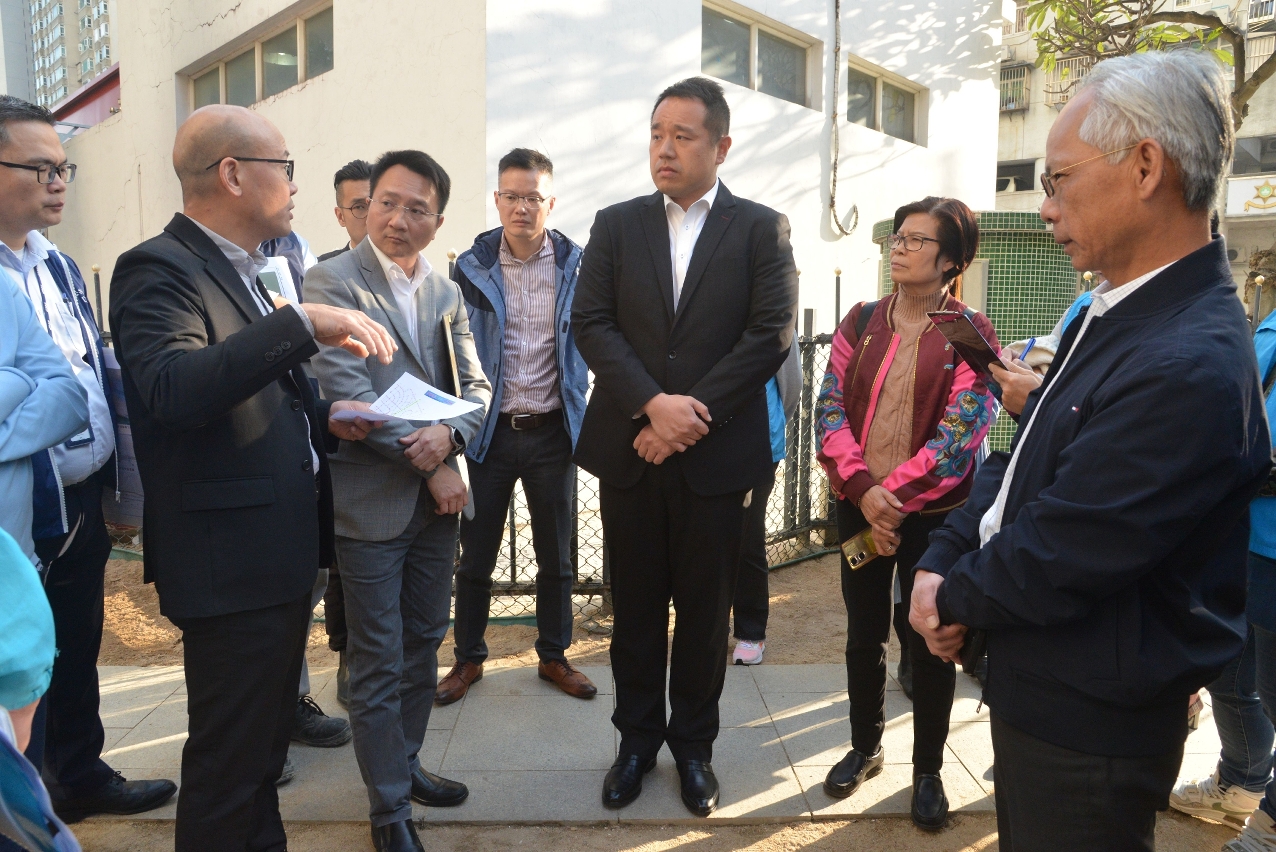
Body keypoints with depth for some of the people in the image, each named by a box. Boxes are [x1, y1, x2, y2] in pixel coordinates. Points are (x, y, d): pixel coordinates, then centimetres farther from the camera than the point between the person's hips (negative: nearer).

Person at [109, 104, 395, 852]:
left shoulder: (244, 272, 15)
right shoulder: (160, 269, -14)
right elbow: (174, 390, -32)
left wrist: (324, 414, 6)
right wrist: (304, 324, -34)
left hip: (284, 550, 10)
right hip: (231, 560, -10)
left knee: (266, 744, 23)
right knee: (229, 762, 4)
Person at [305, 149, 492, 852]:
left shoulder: (446, 292, 10)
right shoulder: (333, 281, -9)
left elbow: (475, 385, 7)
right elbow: (348, 396, -17)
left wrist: (448, 434, -15)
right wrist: (429, 467, -14)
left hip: (437, 499, 6)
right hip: (371, 501, -6)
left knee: (424, 644, 18)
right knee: (378, 662, 5)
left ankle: (404, 762, 37)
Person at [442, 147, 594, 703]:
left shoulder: (575, 265, -2)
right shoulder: (472, 267, -2)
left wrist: (582, 416, -4)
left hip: (553, 430, 0)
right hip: (490, 429, 0)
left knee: (556, 554, 12)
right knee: (476, 555, 9)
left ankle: (554, 656, 29)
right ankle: (468, 659, 28)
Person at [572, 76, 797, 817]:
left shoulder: (763, 228, 1)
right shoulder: (617, 224, 7)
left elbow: (772, 334, -8)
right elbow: (591, 324, -2)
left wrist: (691, 416, -14)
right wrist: (651, 405, -16)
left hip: (717, 453, -1)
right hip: (628, 449, 2)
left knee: (704, 609, 11)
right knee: (636, 605, 13)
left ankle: (694, 744, 30)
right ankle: (638, 739, 31)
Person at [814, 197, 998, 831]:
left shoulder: (971, 333, -5)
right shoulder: (861, 322, 4)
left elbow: (959, 434, -12)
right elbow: (830, 408, -3)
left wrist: (893, 495, -16)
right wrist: (861, 488, -16)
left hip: (933, 512, -3)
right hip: (859, 505, 3)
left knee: (929, 642, 9)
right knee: (864, 634, 14)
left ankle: (928, 771, 27)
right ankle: (865, 748, 35)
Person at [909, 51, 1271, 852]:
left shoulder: (1191, 367, -29)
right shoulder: (1115, 314, 3)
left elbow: (1052, 565, -26)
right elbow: (1017, 461, 7)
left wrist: (952, 596, -8)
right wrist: (939, 562, -6)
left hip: (1090, 728, -8)